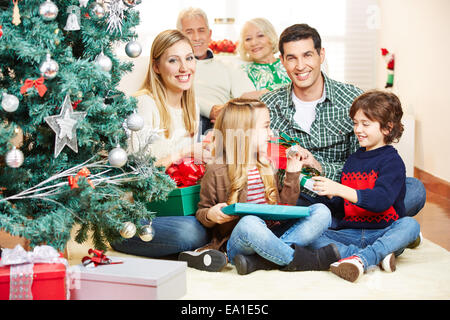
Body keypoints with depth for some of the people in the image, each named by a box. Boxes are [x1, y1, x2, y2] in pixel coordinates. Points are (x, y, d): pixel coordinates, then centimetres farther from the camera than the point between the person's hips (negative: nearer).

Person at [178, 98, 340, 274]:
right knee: (249, 222, -40)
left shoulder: (266, 167, 17)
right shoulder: (216, 171, -1)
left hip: (272, 236, 7)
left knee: (321, 211, -13)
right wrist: (210, 214, -17)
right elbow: (201, 212, 5)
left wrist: (292, 175, 12)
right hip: (237, 243, -6)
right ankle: (302, 259, -24)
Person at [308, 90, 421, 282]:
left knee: (410, 225, -34)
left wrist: (339, 189, -28)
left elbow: (380, 200, -22)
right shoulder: (352, 160, 16)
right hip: (350, 234, 5)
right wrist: (330, 194, -2)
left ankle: (361, 259, -43)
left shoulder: (392, 161, -4)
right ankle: (377, 256, -30)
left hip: (383, 232, -5)